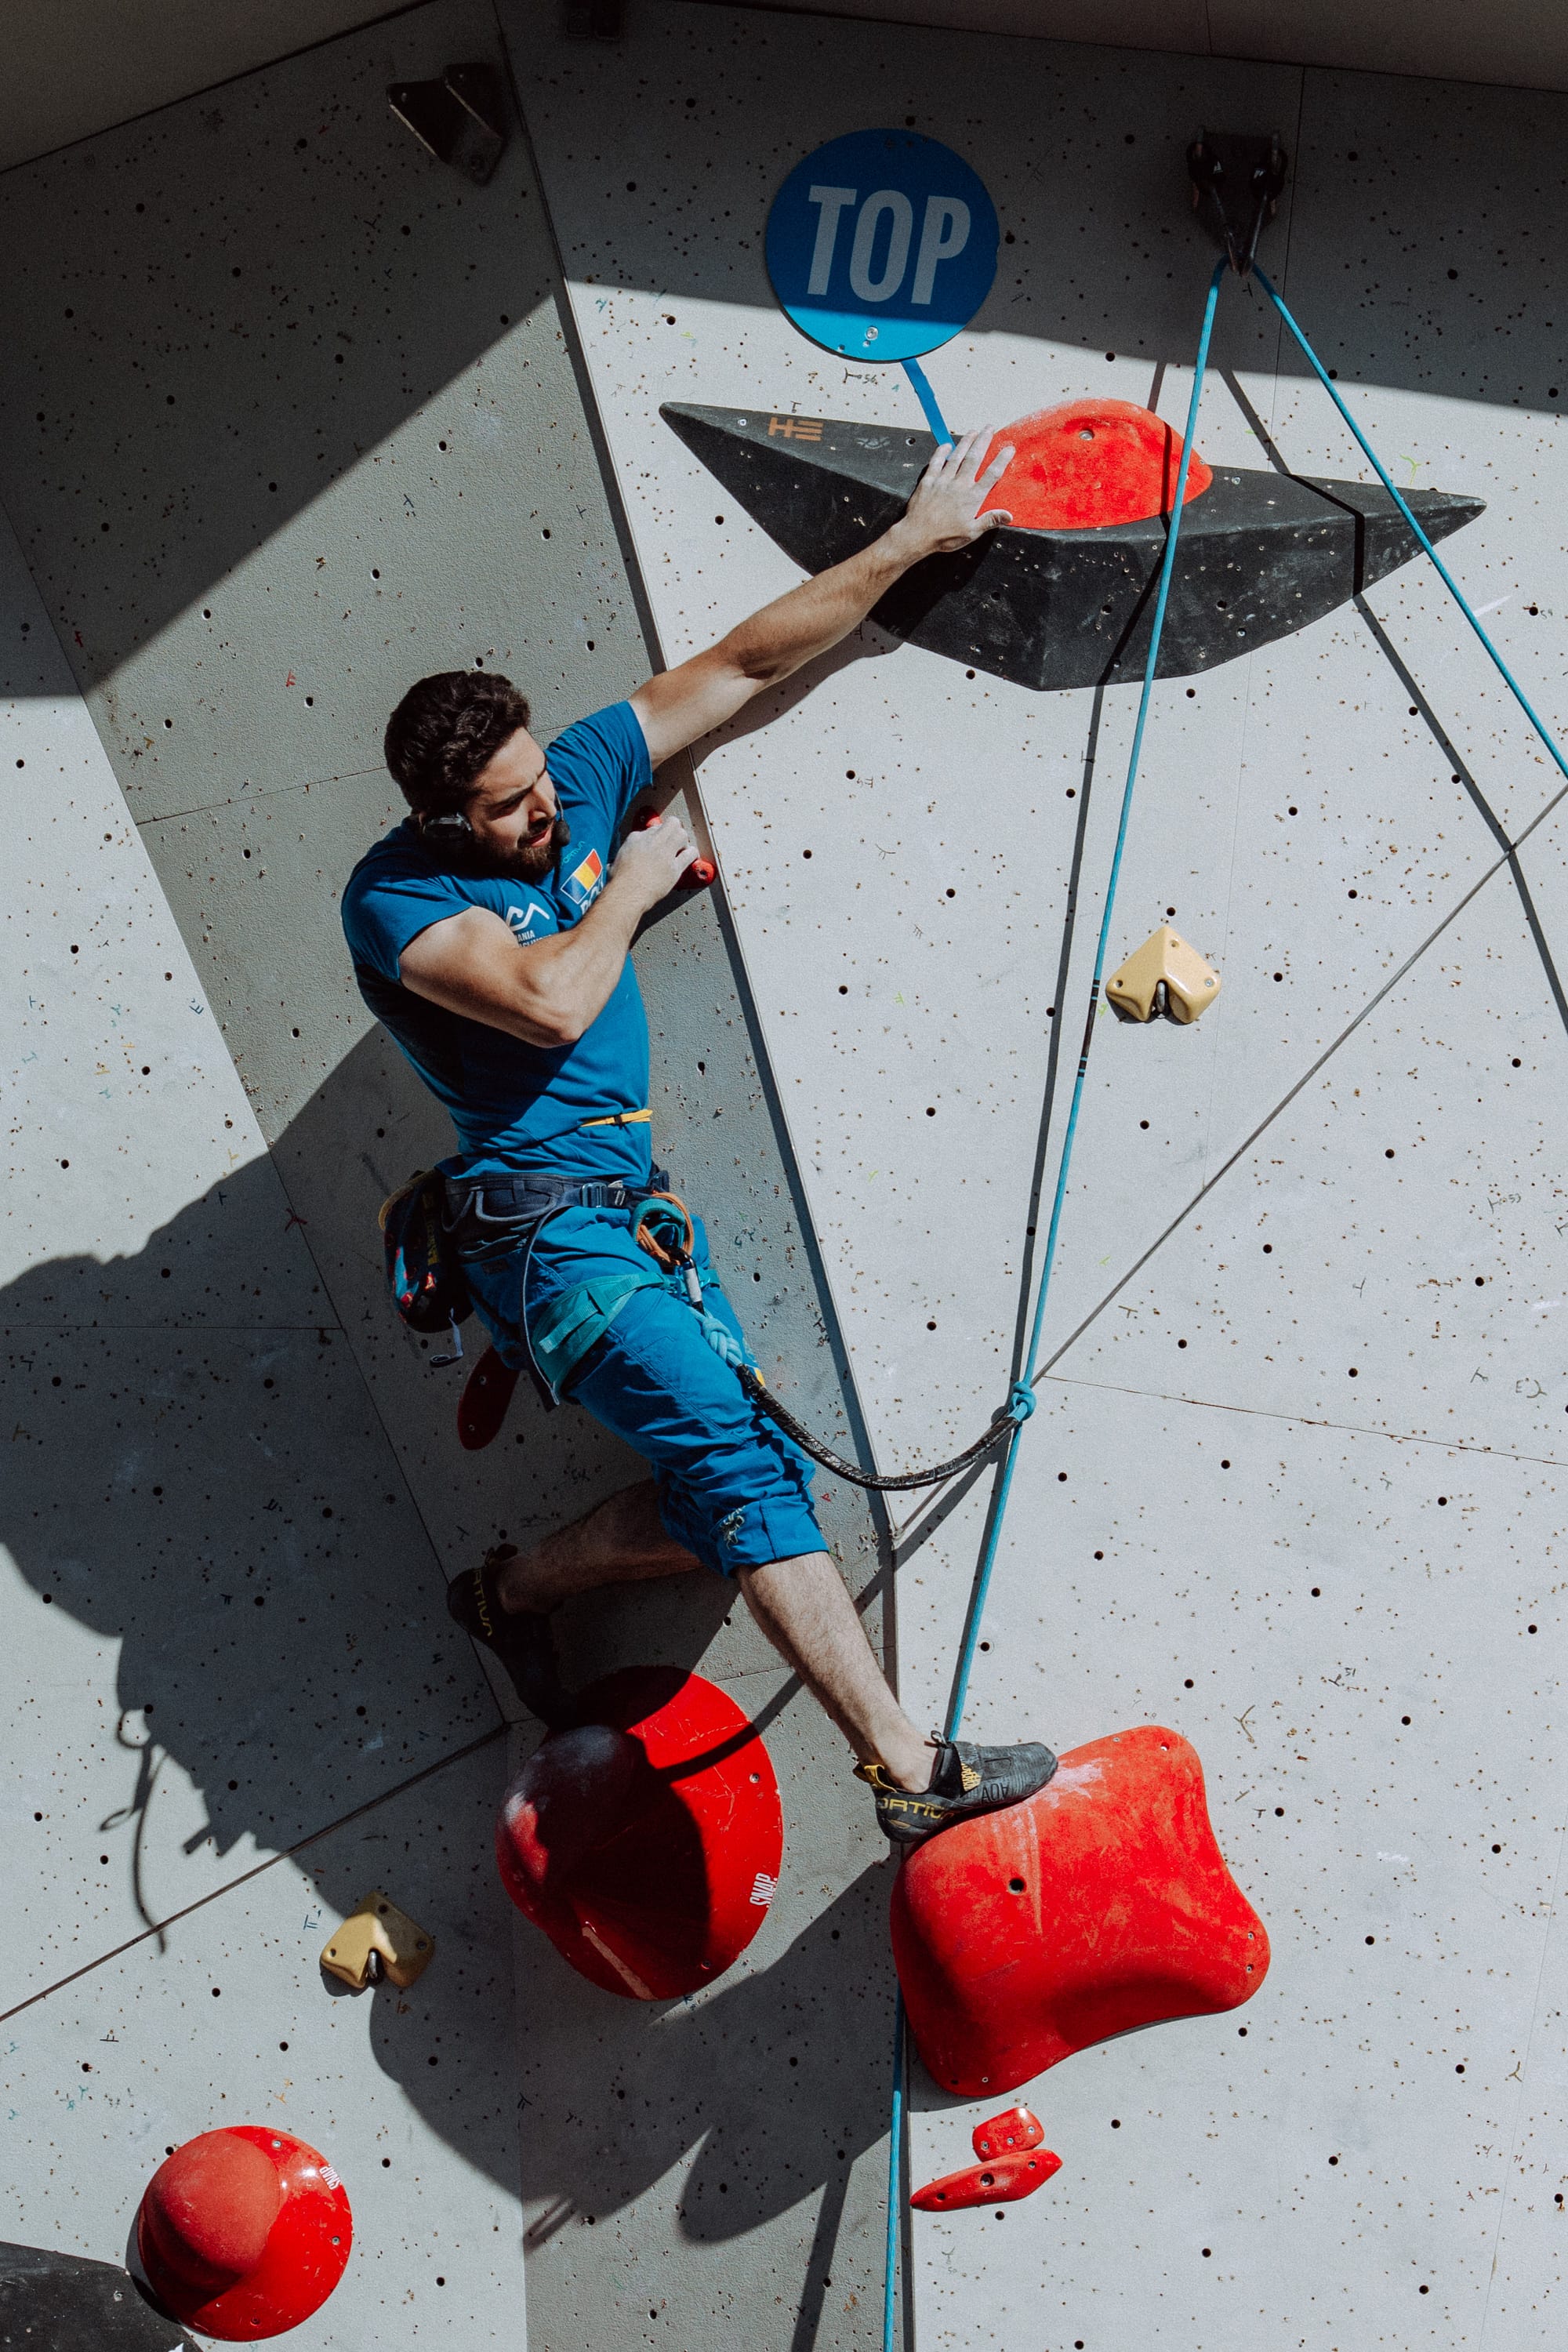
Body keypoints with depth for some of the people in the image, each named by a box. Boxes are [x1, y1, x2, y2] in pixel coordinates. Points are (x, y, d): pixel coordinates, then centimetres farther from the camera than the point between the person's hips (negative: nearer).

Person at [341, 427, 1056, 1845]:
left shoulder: (582, 780, 10)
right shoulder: (395, 902, -8)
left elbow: (744, 665, 11)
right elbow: (552, 997, -24)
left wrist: (910, 544, 11)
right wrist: (630, 888, -6)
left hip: (643, 1205, 8)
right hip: (546, 1222, -8)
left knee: (744, 1487, 0)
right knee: (734, 1448, -24)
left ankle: (516, 1590, 22)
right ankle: (903, 1767, -28)